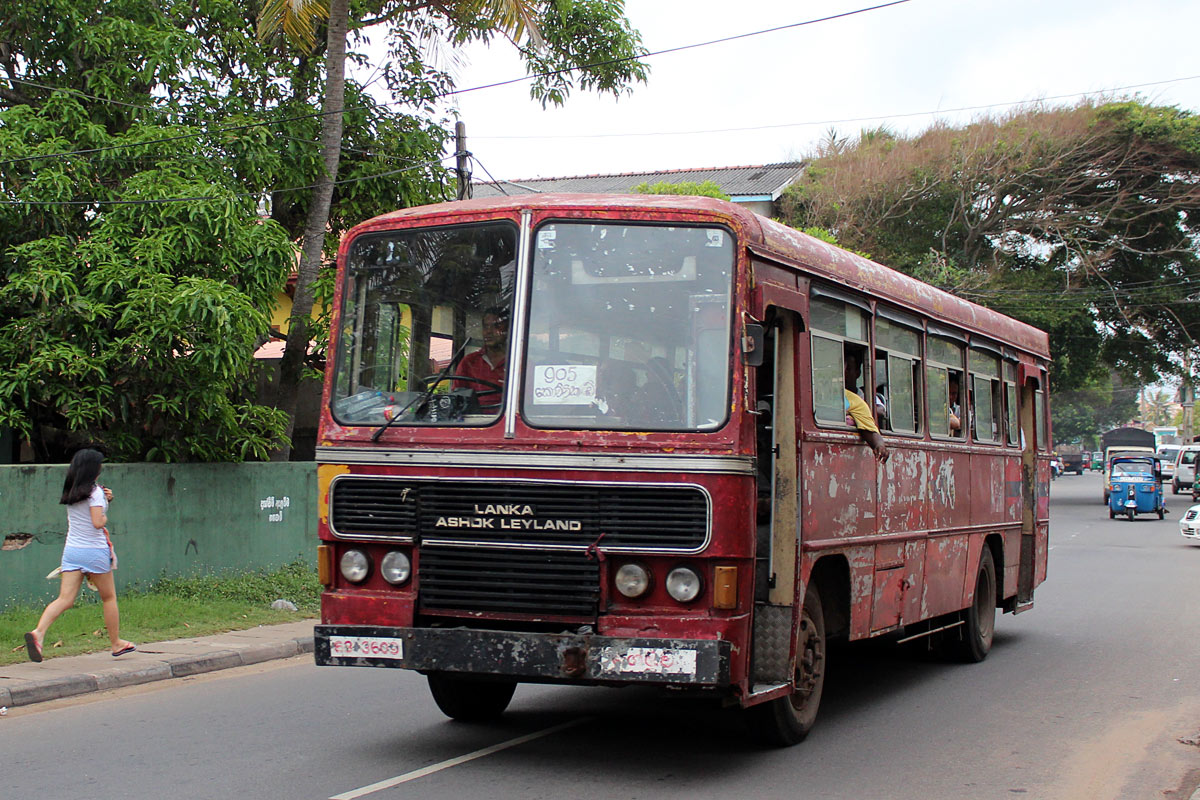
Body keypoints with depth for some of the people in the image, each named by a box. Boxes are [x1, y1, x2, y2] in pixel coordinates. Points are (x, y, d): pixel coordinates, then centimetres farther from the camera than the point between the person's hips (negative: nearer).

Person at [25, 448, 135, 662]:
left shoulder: (71, 492, 9)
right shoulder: (94, 491, -12)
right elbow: (97, 523, -22)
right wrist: (105, 518, 0)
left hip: (71, 550, 6)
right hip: (94, 550, -6)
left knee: (65, 598, -2)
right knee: (109, 597, 12)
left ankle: (38, 632, -24)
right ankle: (116, 644, 22)